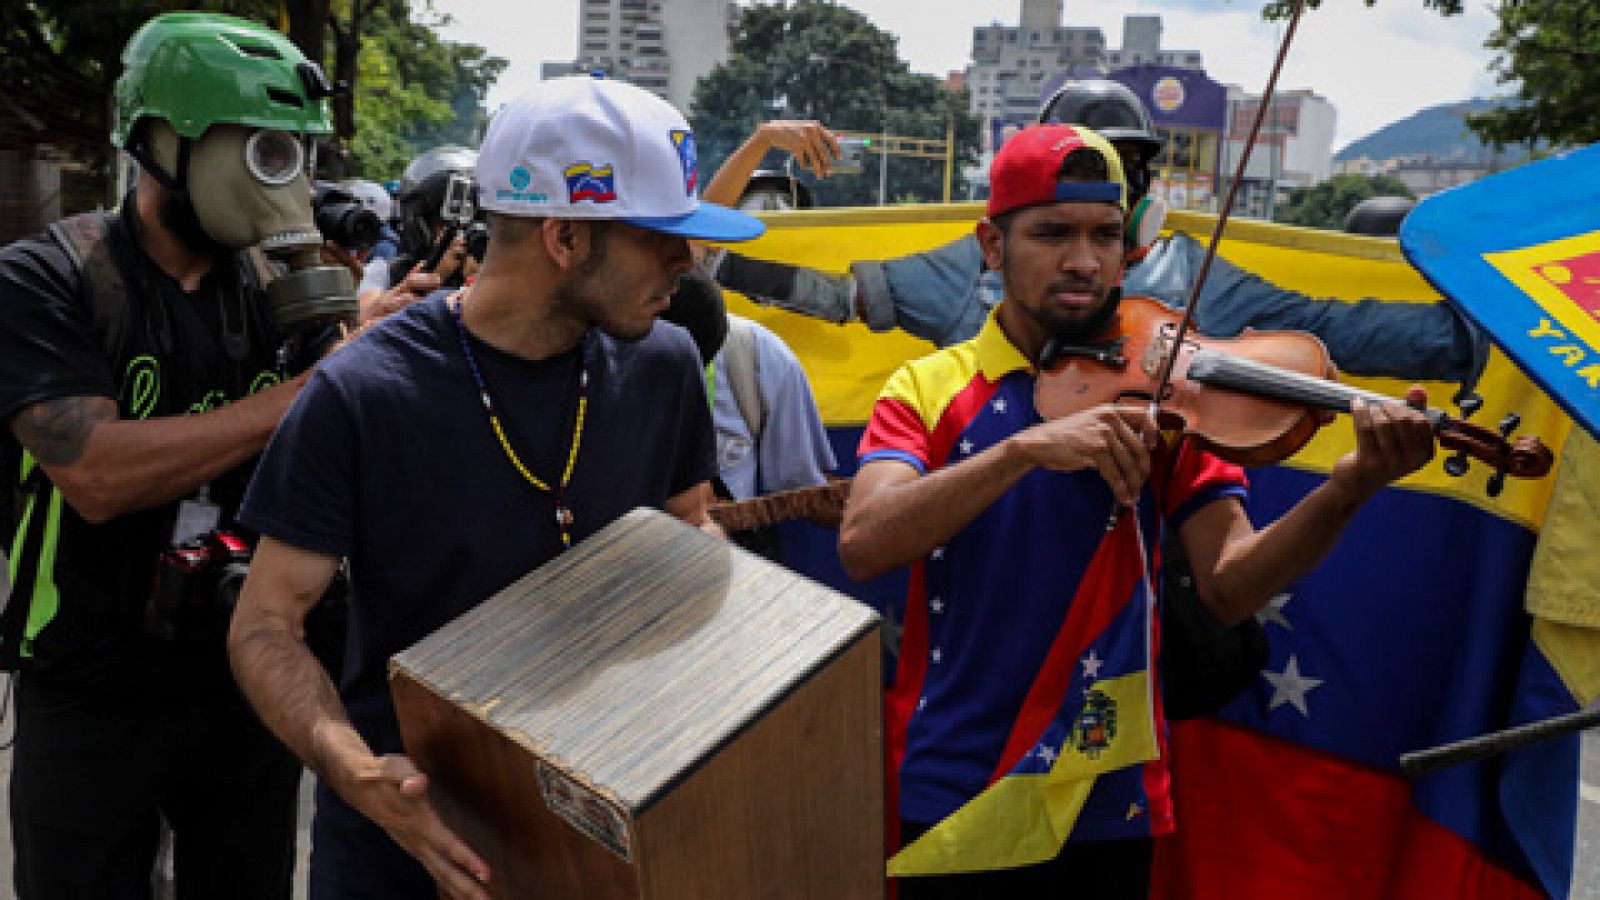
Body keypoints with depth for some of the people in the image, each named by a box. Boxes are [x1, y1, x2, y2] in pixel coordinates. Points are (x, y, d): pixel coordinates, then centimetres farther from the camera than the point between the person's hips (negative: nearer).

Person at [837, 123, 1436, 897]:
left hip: (1110, 801, 1)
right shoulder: (927, 388, -3)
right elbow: (862, 545, -21)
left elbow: (1229, 585, -11)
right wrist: (1026, 446, -32)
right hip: (952, 793, -1)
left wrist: (1349, 488, -28)